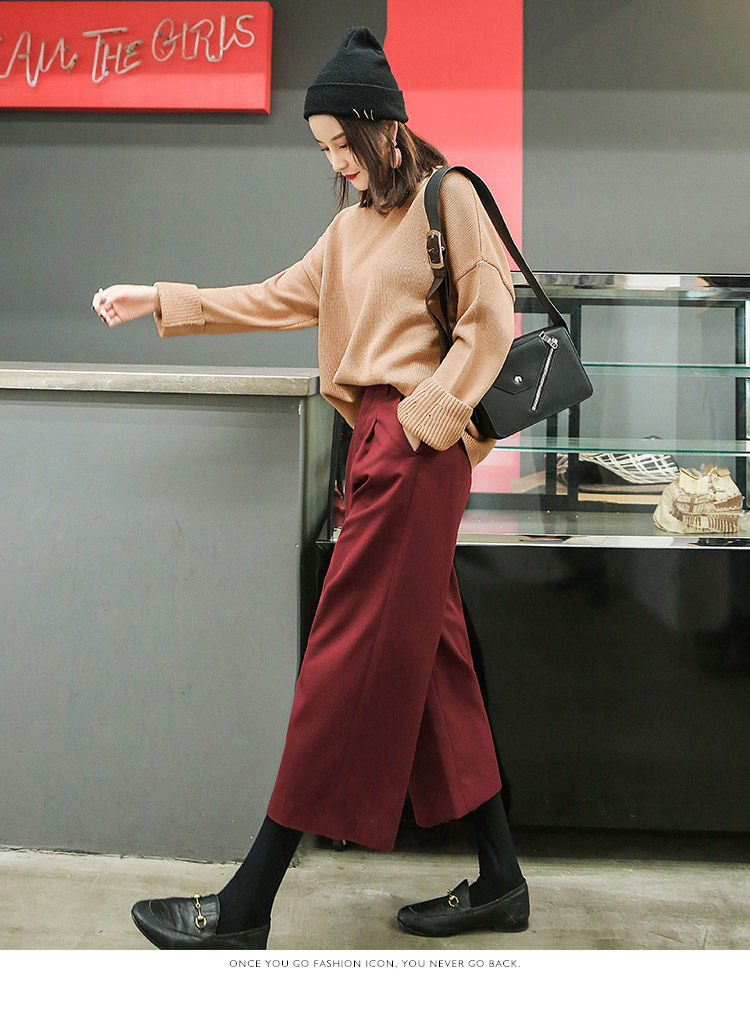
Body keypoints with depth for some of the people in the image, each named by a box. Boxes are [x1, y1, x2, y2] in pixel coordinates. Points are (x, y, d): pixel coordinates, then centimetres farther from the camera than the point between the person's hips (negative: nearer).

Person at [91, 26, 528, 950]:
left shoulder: (447, 197, -2)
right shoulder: (355, 222, 22)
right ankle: (497, 880, 20)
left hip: (414, 450, -9)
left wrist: (424, 419, -13)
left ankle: (245, 909, 2)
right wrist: (161, 301, 18)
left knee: (348, 661, -6)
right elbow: (279, 299, 22)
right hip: (377, 445, 9)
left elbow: (490, 320, -8)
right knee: (427, 654, 9)